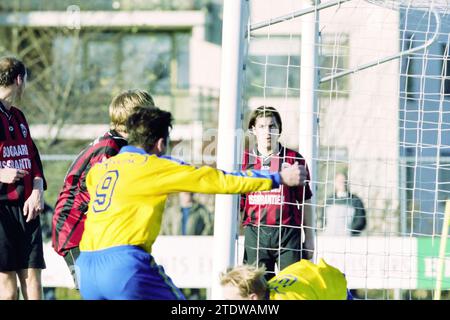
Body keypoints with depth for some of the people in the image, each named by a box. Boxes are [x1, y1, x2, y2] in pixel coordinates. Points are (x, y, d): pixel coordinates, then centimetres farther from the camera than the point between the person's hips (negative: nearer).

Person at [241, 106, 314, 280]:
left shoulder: (293, 159, 5)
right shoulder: (245, 160, 9)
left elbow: (304, 202, 8)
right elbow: (237, 202, 14)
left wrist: (309, 238, 7)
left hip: (287, 233, -2)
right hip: (255, 232, 2)